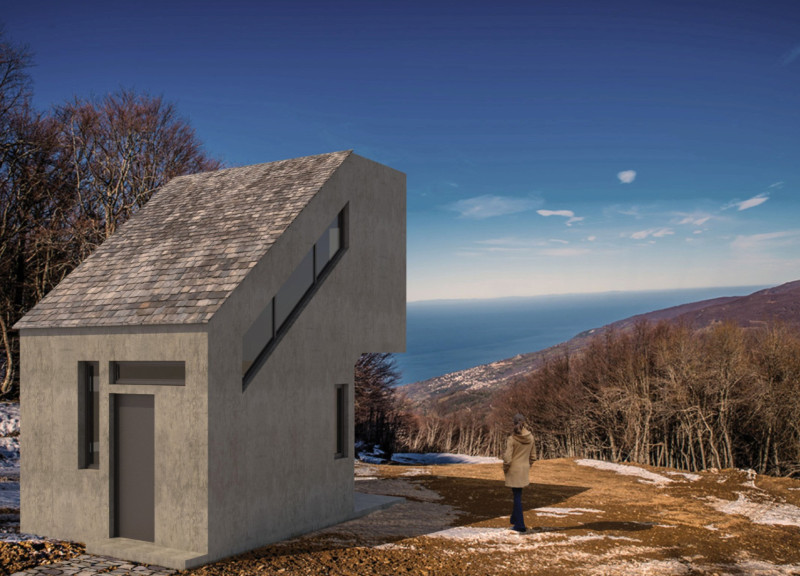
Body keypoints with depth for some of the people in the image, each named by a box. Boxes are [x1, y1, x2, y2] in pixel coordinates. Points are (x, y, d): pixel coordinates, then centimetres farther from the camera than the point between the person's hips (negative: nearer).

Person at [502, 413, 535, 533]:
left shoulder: (512, 439, -17)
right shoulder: (530, 437, -2)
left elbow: (507, 458, -19)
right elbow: (531, 455, 8)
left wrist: (505, 469, -2)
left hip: (514, 470, -5)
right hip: (524, 470, 5)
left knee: (517, 497, 1)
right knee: (517, 495, 21)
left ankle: (520, 526, 4)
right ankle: (514, 520, 31)